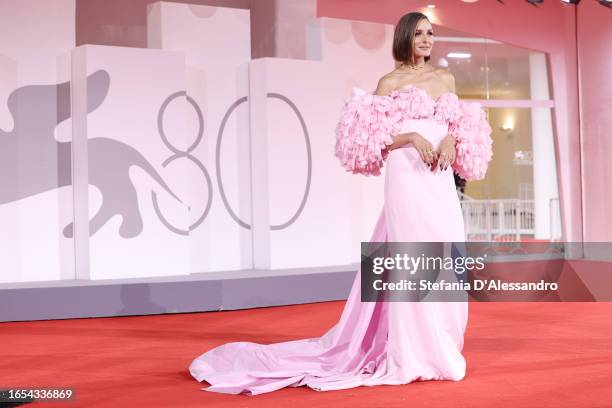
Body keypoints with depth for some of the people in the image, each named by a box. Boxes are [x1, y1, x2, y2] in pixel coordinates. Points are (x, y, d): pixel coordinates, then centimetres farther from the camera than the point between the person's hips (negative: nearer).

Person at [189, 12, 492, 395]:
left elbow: (460, 126, 18)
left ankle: (439, 348, 14)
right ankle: (413, 355, -4)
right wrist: (412, 137, -17)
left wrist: (450, 140, -4)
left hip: (442, 179, 5)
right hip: (407, 176, -5)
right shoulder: (390, 82, 3)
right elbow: (375, 138, -2)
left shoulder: (446, 77, 17)